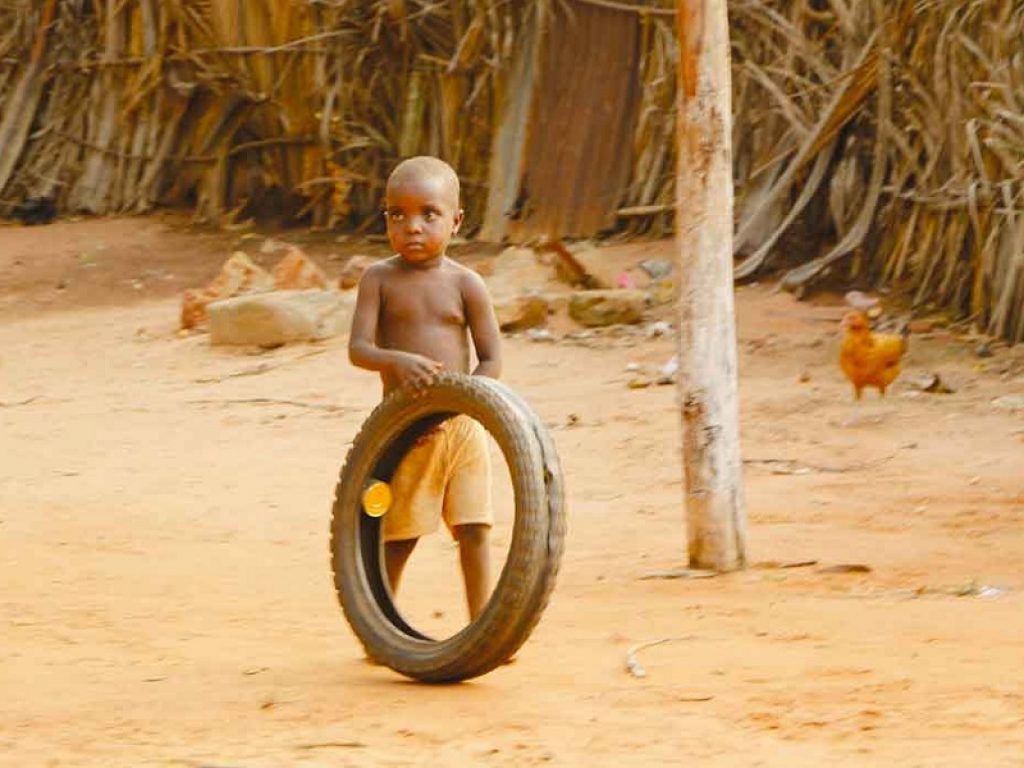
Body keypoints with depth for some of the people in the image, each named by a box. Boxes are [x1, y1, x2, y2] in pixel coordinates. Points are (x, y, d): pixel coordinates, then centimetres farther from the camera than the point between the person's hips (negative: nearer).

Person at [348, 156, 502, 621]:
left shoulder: (465, 285, -2)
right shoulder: (380, 279, -1)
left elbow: (491, 361, -3)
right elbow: (358, 349, -9)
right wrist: (397, 361, -30)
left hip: (460, 424, 1)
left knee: (474, 530, 0)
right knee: (397, 537, 4)